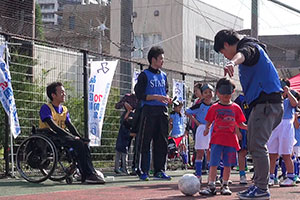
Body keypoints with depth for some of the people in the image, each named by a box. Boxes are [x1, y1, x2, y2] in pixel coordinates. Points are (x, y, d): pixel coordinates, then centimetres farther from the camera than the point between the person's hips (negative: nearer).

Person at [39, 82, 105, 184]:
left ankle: (85, 175, -25)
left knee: (83, 144, -17)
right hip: (49, 136, -8)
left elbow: (70, 126, 10)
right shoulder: (46, 108, -7)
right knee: (78, 144, -27)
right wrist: (72, 137, -24)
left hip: (62, 136, 8)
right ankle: (89, 175, -30)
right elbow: (53, 126, -19)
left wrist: (80, 137, -9)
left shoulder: (64, 109, 19)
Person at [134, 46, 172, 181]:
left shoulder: (163, 75, 18)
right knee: (146, 142, -5)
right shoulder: (144, 75, -2)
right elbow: (139, 94, -8)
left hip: (162, 111, 6)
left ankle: (159, 170, 11)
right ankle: (144, 171, -2)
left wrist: (167, 98, 5)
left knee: (162, 142, 5)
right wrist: (156, 97, -16)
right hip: (149, 110, -6)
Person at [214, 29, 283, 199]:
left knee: (258, 145, -12)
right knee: (254, 145, 14)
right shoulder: (252, 48, 23)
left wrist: (232, 62, -57)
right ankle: (259, 184, 18)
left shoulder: (249, 46, -10)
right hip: (261, 103, 11)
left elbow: (242, 54, -36)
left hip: (266, 102, -11)